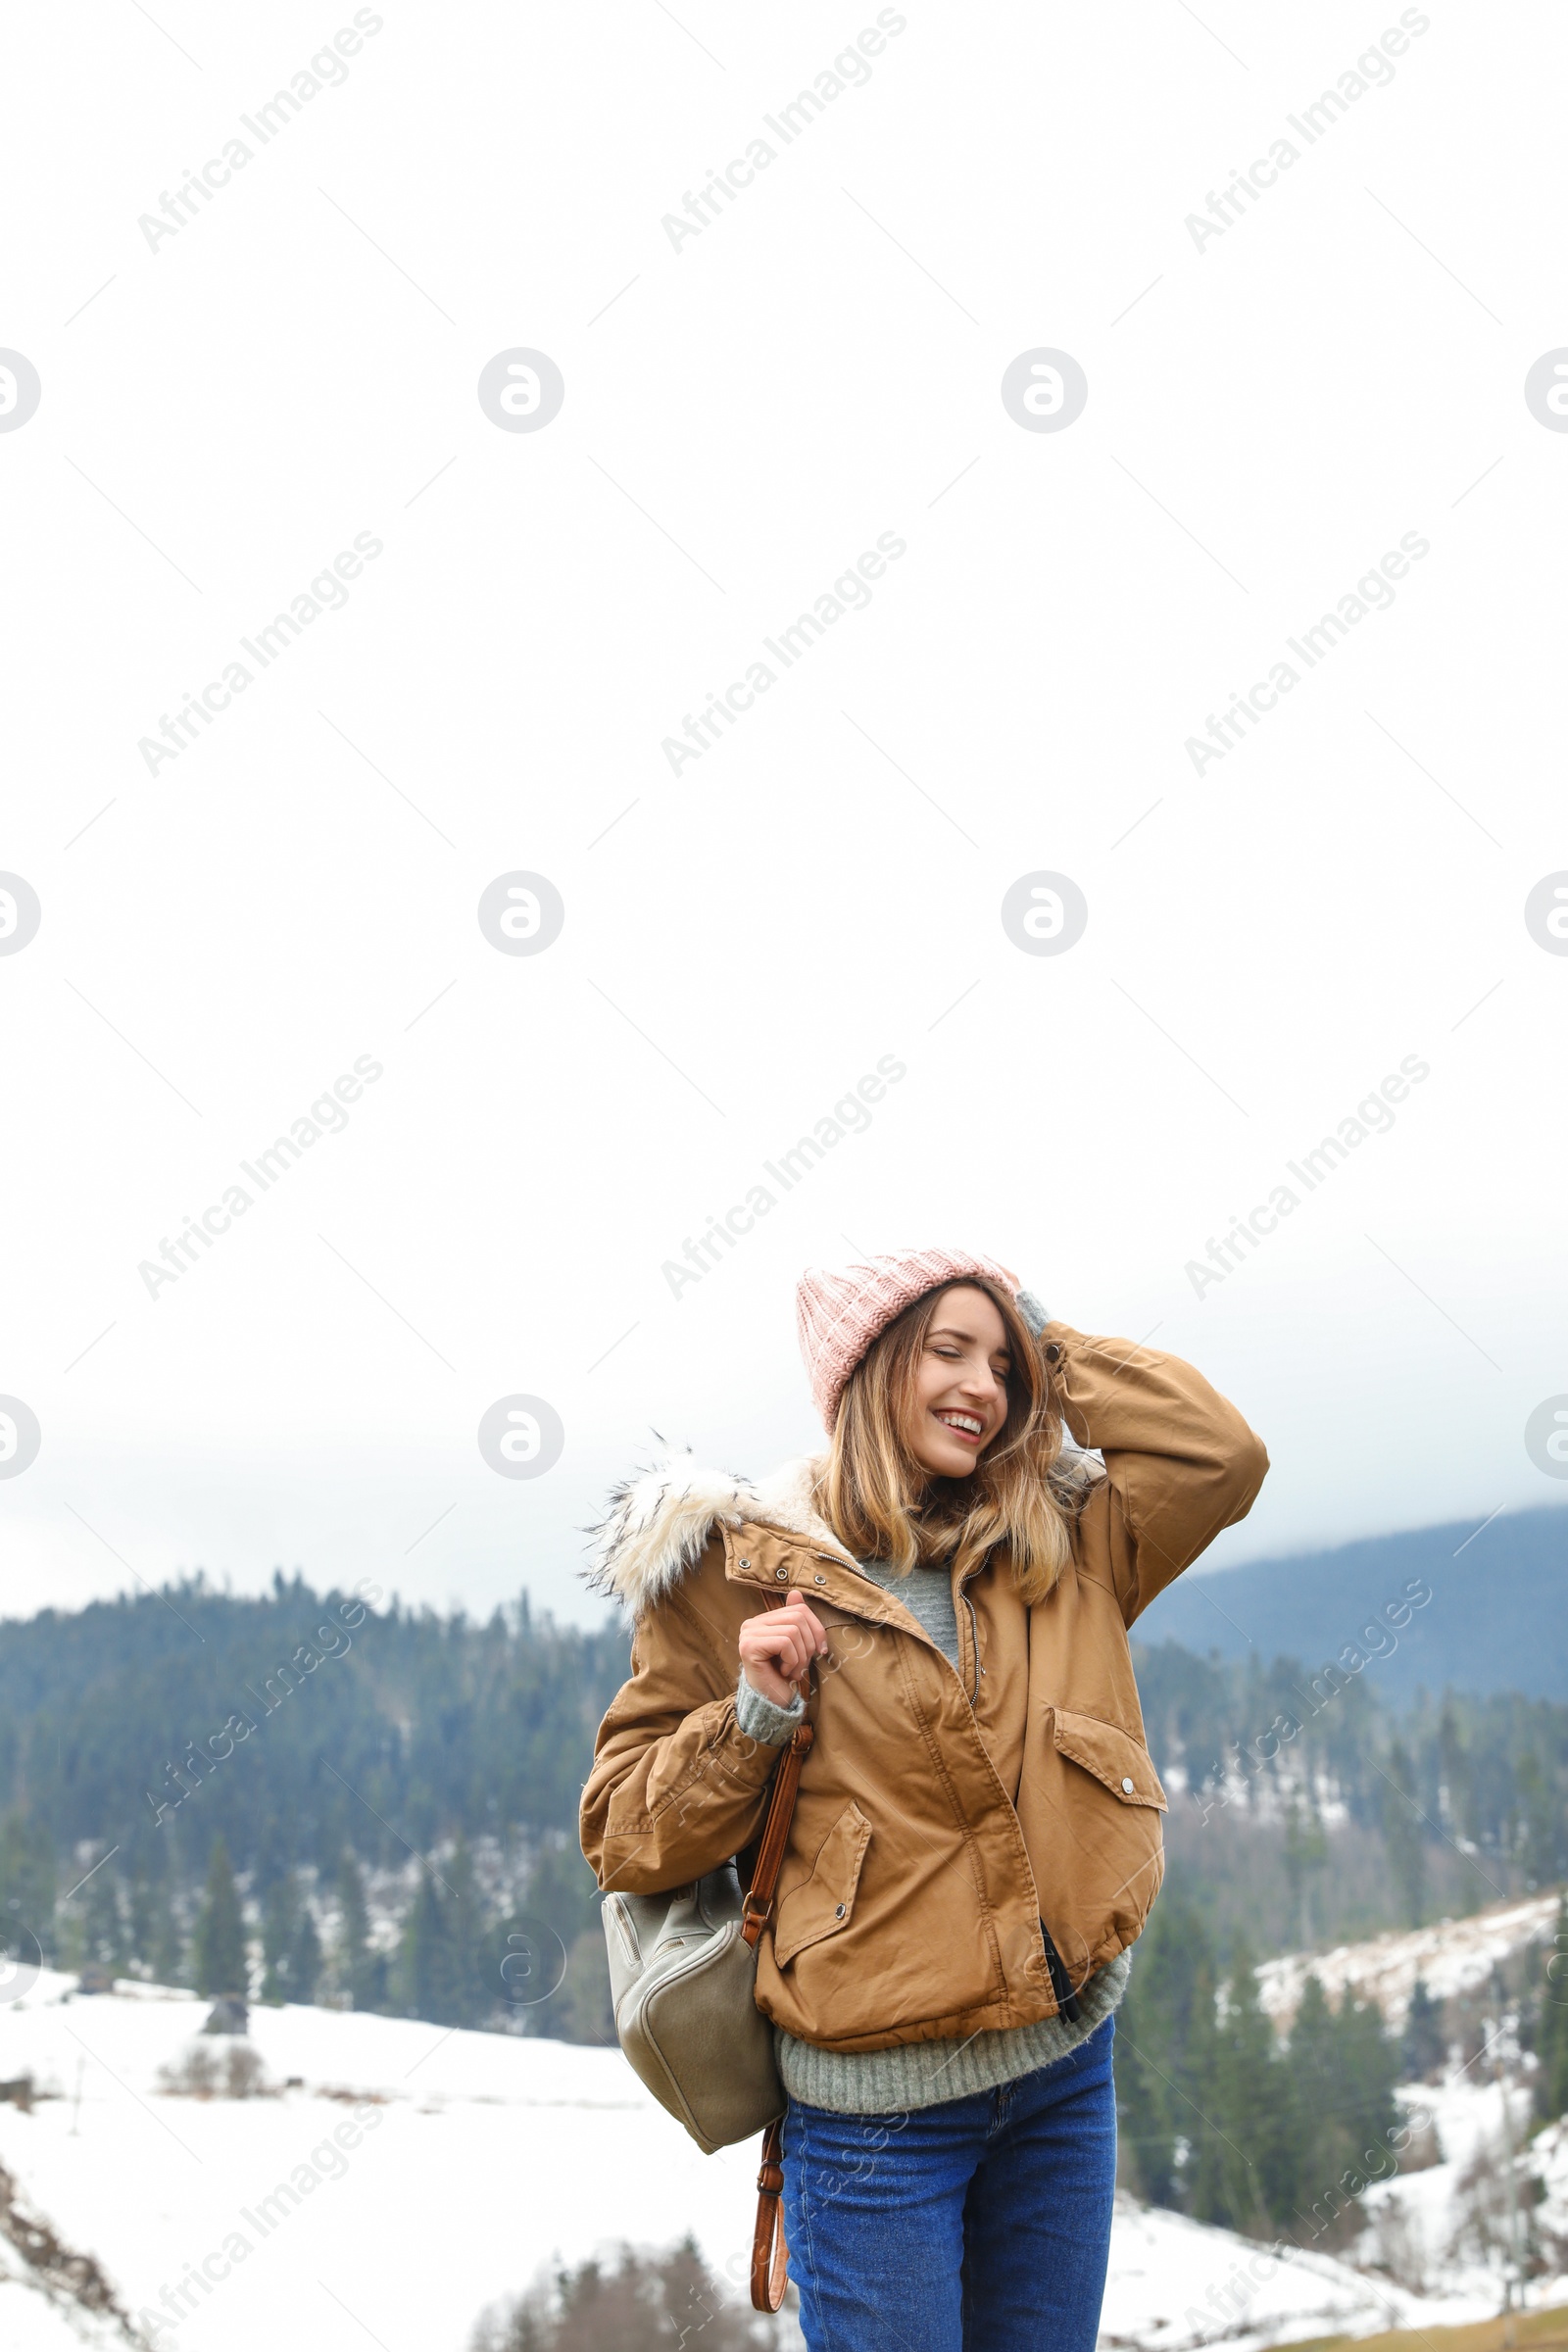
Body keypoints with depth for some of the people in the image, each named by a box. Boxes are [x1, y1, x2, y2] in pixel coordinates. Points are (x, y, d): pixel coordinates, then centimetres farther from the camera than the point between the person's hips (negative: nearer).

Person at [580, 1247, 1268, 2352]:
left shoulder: (1059, 1547, 8)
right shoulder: (743, 1571, -4)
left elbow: (1222, 1453, 1)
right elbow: (623, 1836, -1)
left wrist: (1047, 1346, 4)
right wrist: (755, 1717, -18)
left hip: (1070, 2062, 5)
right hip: (882, 2096, -4)